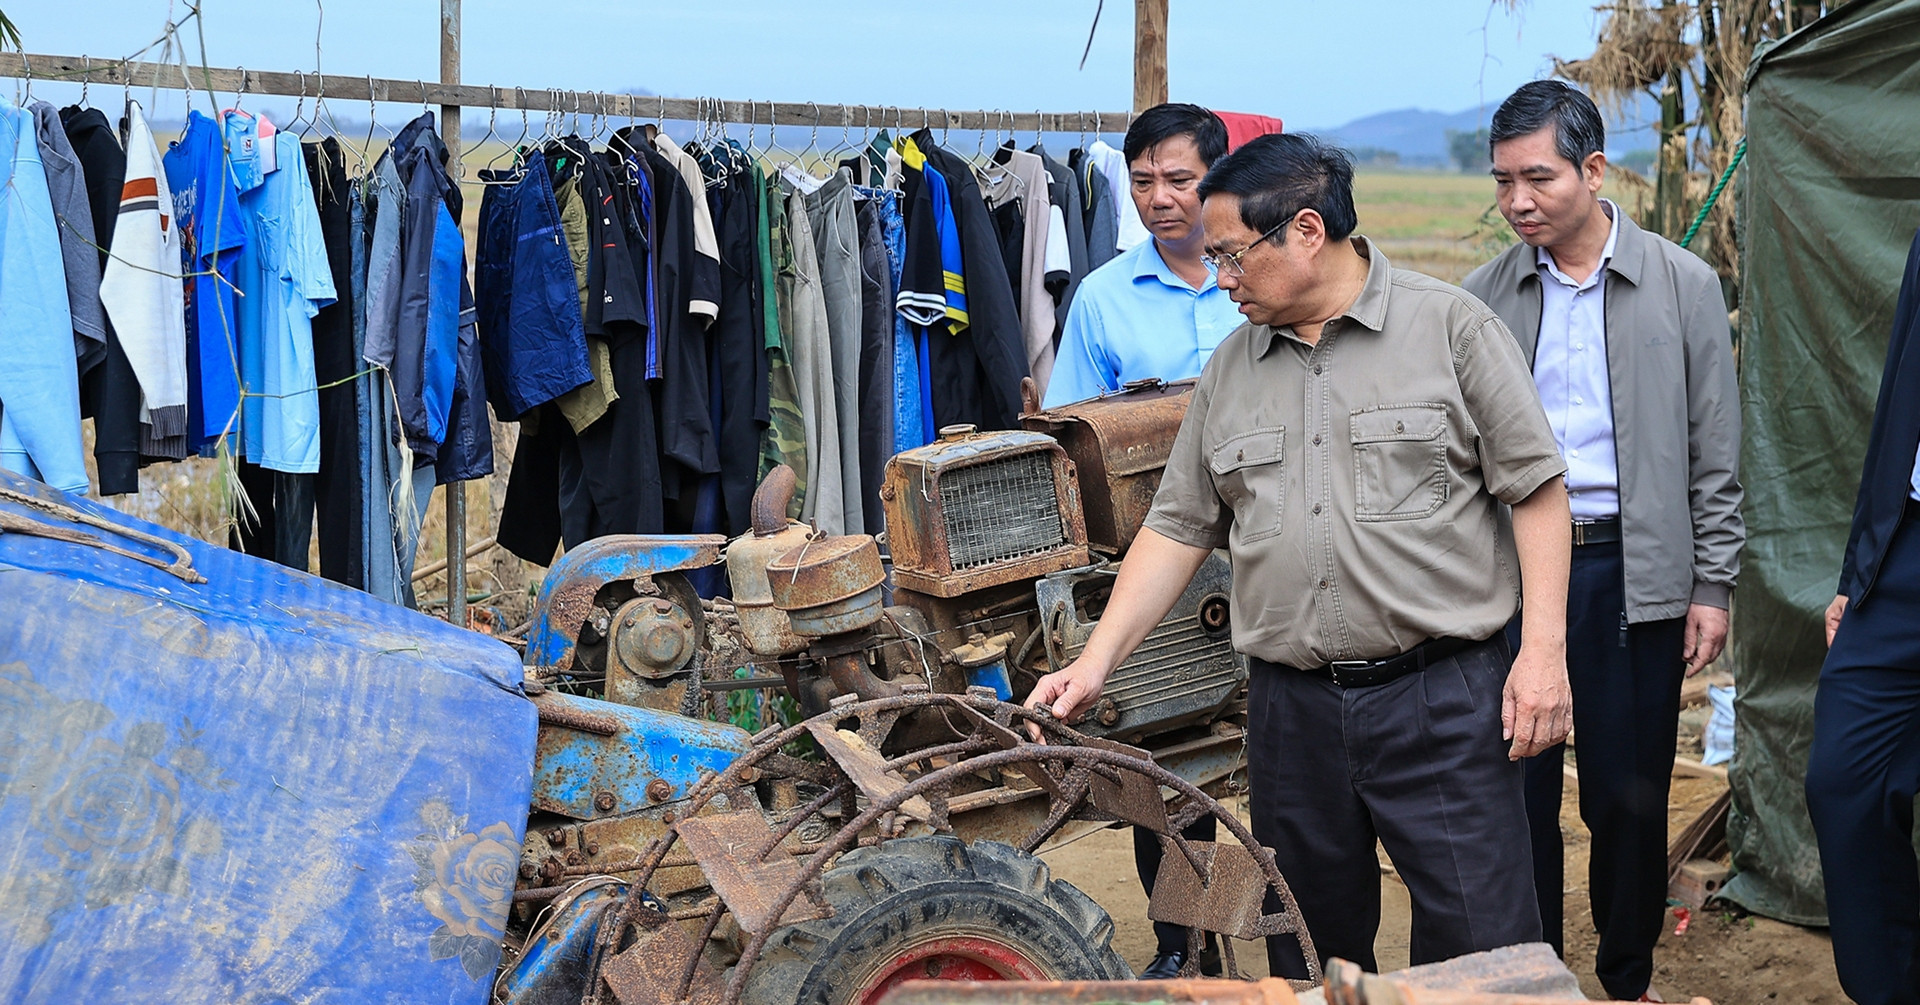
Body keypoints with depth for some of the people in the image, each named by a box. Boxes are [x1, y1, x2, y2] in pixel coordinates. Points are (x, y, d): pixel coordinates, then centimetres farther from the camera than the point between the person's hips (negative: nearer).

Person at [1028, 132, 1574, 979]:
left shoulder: (1448, 326, -2)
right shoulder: (1230, 368, 12)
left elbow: (1536, 490, -3)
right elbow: (1178, 528, 13)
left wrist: (1543, 652, -11)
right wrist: (1095, 663, 5)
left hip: (1444, 695, -4)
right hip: (1290, 709, 5)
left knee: (1481, 948, -2)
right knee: (1310, 950, 12)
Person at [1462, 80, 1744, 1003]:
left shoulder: (1682, 285, 0)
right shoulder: (1484, 297, 4)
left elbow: (1714, 452, 3)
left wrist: (1712, 585, -1)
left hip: (1634, 572, -1)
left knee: (1630, 796, 6)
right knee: (1517, 790, 5)